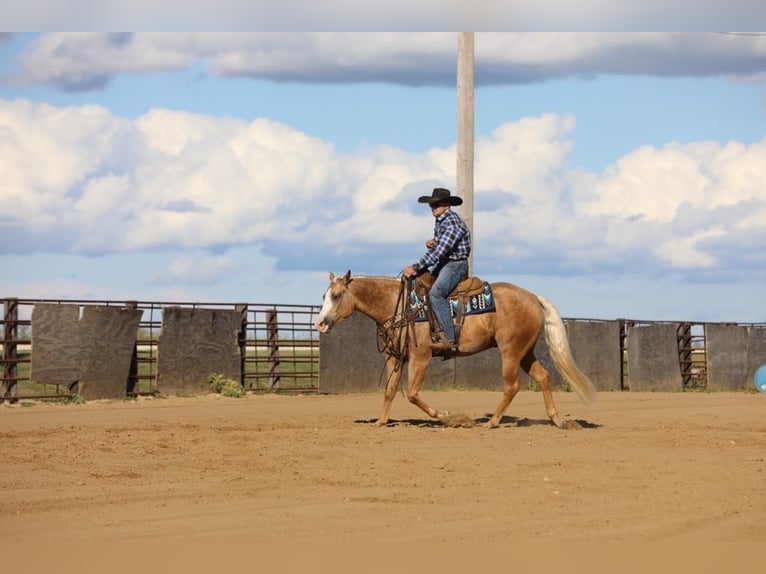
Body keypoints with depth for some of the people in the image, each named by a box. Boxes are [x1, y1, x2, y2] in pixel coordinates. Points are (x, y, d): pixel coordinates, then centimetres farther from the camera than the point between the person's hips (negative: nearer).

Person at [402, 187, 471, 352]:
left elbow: (439, 251, -26)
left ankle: (449, 339, -37)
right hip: (442, 264, 11)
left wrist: (415, 268, -27)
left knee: (435, 293, -32)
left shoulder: (452, 223, -19)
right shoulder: (439, 221, 13)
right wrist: (431, 243, 1)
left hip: (456, 264, -11)